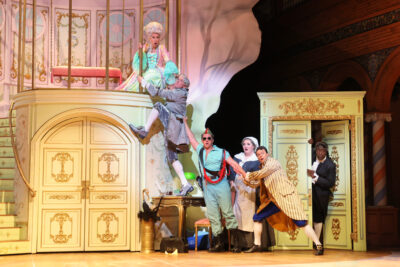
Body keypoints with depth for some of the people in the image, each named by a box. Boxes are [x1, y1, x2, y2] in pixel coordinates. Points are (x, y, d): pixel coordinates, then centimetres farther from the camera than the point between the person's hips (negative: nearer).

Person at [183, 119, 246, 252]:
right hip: (208, 187, 4)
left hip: (221, 185, -4)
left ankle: (235, 241, -2)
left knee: (228, 213, -4)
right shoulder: (200, 150, 14)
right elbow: (191, 137, 25)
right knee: (212, 216, 1)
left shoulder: (221, 152, 3)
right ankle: (219, 243, 4)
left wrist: (245, 176, -11)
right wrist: (185, 123, 31)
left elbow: (234, 164, -2)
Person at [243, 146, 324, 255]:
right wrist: (247, 180, 2)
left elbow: (261, 173, -19)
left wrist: (249, 175, -2)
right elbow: (256, 183, 22)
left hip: (287, 196, -8)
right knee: (257, 217, 6)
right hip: (275, 200, 8)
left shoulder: (273, 162, -7)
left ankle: (319, 246, -12)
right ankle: (256, 245, 15)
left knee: (301, 223, -15)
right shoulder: (262, 167, 18)